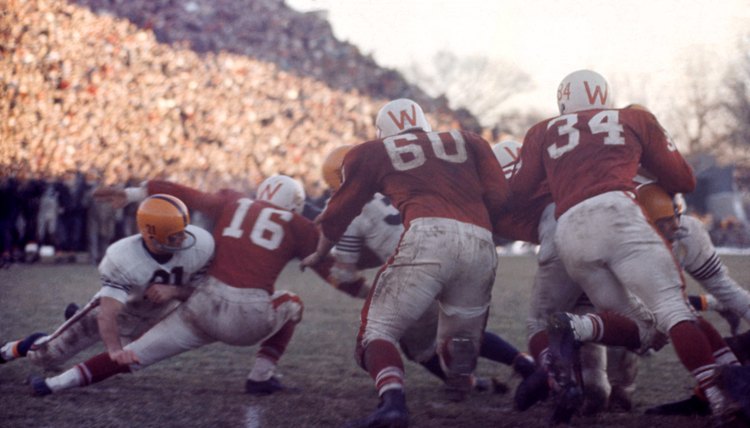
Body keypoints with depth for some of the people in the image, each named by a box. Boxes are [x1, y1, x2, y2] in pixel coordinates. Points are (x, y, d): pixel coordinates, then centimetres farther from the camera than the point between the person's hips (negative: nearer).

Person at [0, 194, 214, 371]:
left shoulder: (199, 245, -33)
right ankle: (17, 348, 34)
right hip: (119, 307, -4)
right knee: (47, 357, -3)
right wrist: (114, 350, -63)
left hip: (158, 316, 4)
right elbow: (107, 314, -46)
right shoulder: (123, 259, -41)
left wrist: (173, 291, -39)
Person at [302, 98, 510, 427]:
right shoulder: (467, 141, 30)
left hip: (428, 236, -4)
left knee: (378, 329, 0)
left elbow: (341, 212, 31)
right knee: (459, 338, 25)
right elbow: (498, 195, 17)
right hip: (482, 246, 4)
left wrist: (318, 255, 47)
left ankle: (393, 401, -24)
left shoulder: (373, 152, 23)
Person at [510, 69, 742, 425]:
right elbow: (683, 181, 25)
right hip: (617, 213, -3)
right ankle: (722, 399, -30)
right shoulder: (636, 120, 24)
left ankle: (572, 329, -17)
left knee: (641, 329, 10)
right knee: (674, 309, -11)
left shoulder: (543, 132, 27)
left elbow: (518, 191, 21)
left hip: (568, 232, 3)